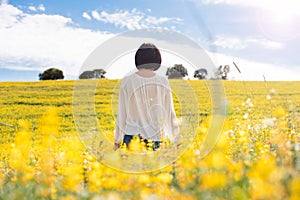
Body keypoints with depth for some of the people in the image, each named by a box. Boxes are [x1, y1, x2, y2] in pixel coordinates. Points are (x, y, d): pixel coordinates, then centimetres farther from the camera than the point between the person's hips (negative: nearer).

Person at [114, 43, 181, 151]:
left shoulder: (127, 81, -6)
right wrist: (176, 138, 13)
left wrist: (117, 140, 10)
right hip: (155, 137, 0)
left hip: (131, 135, 0)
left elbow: (122, 114, -1)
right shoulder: (163, 82, -5)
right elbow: (169, 112, 1)